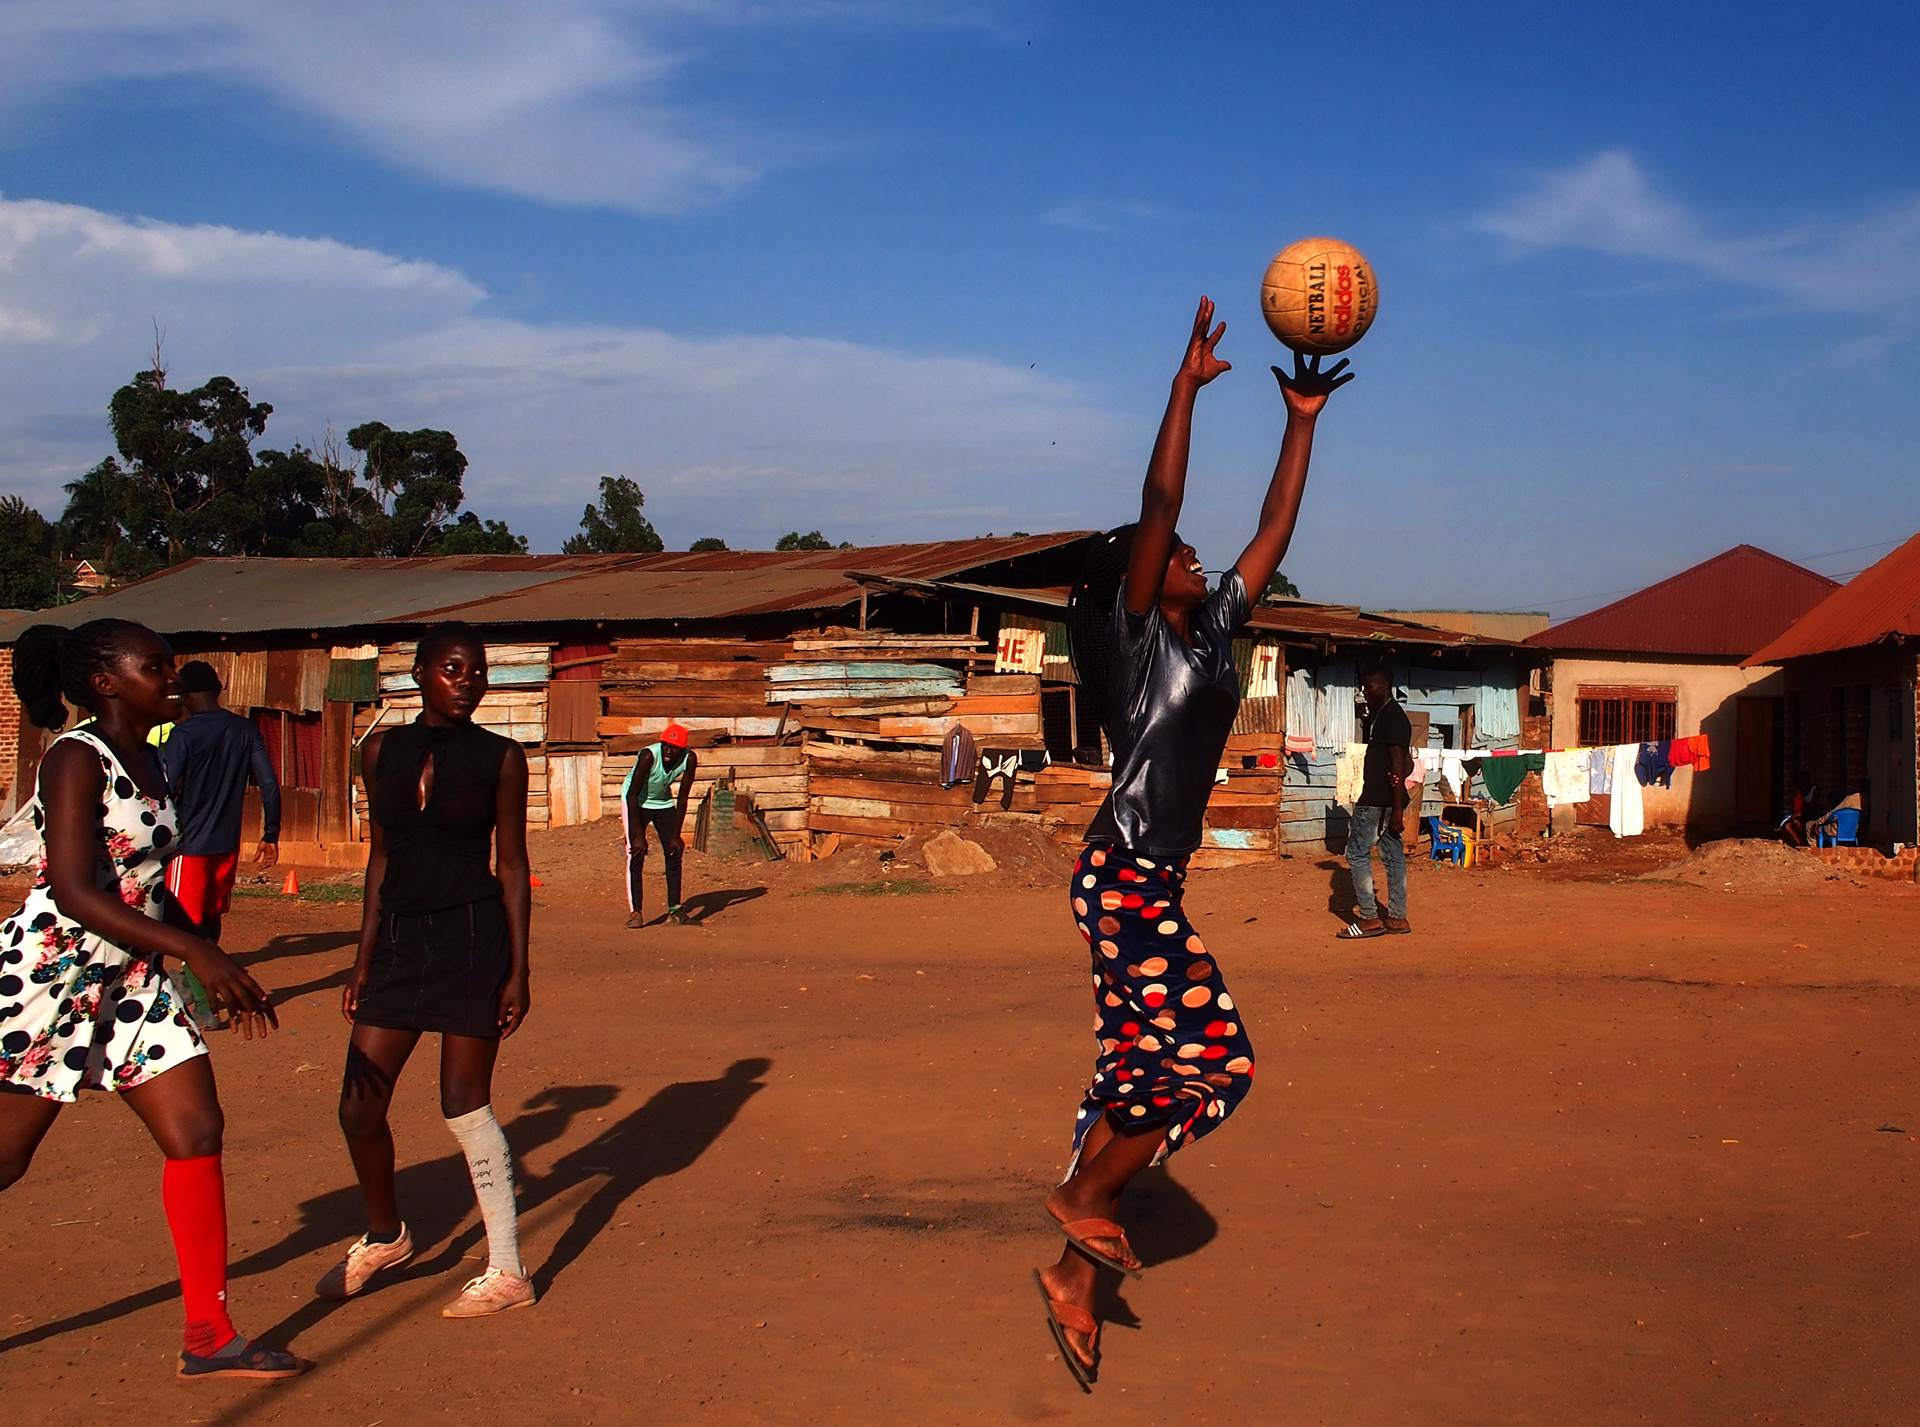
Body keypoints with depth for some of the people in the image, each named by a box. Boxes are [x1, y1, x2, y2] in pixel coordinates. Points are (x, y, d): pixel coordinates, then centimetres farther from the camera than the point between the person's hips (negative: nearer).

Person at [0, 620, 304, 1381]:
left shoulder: (148, 763, 9)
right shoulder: (76, 760, -16)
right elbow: (75, 892, -24)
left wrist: (218, 974, 12)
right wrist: (197, 949, -29)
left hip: (131, 978, 8)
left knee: (198, 1132, 2)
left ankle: (208, 1337, 9)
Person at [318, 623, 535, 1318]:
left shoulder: (500, 758, -2)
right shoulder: (382, 751, 7)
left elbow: (512, 863, -1)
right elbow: (382, 855, 13)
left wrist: (519, 970, -5)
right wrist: (364, 957, 11)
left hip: (472, 937, -4)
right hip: (399, 939, 4)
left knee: (464, 1104, -2)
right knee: (359, 1106, 5)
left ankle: (508, 1273, 8)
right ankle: (384, 1237, 32)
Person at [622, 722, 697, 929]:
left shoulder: (689, 759, -22)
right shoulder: (649, 756, -34)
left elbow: (682, 798, -13)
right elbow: (632, 795, -30)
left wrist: (676, 835, -15)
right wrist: (637, 836, -32)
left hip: (663, 801, 5)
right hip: (635, 802, -5)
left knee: (674, 853, -1)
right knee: (636, 855, -14)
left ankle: (674, 908, 6)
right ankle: (635, 911, -14)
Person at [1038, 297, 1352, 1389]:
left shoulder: (1213, 632, 14)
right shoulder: (1134, 633, -5)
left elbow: (1275, 533, 17)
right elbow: (1158, 504, -14)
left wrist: (1304, 424, 16)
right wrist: (1189, 384, -12)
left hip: (1156, 883, 8)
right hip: (1124, 877, -8)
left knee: (1140, 1069, 8)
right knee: (1213, 1056, -12)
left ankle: (1075, 1277, 15)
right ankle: (1088, 1197, 5)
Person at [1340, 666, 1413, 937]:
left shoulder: (1392, 716, -14)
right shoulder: (1381, 715, 17)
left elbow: (1400, 763, -19)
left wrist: (1397, 808, -21)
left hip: (1378, 801, -10)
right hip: (1380, 799, 10)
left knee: (1357, 852, -7)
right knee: (1393, 856, 9)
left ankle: (1370, 918, -6)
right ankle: (1398, 918, 11)